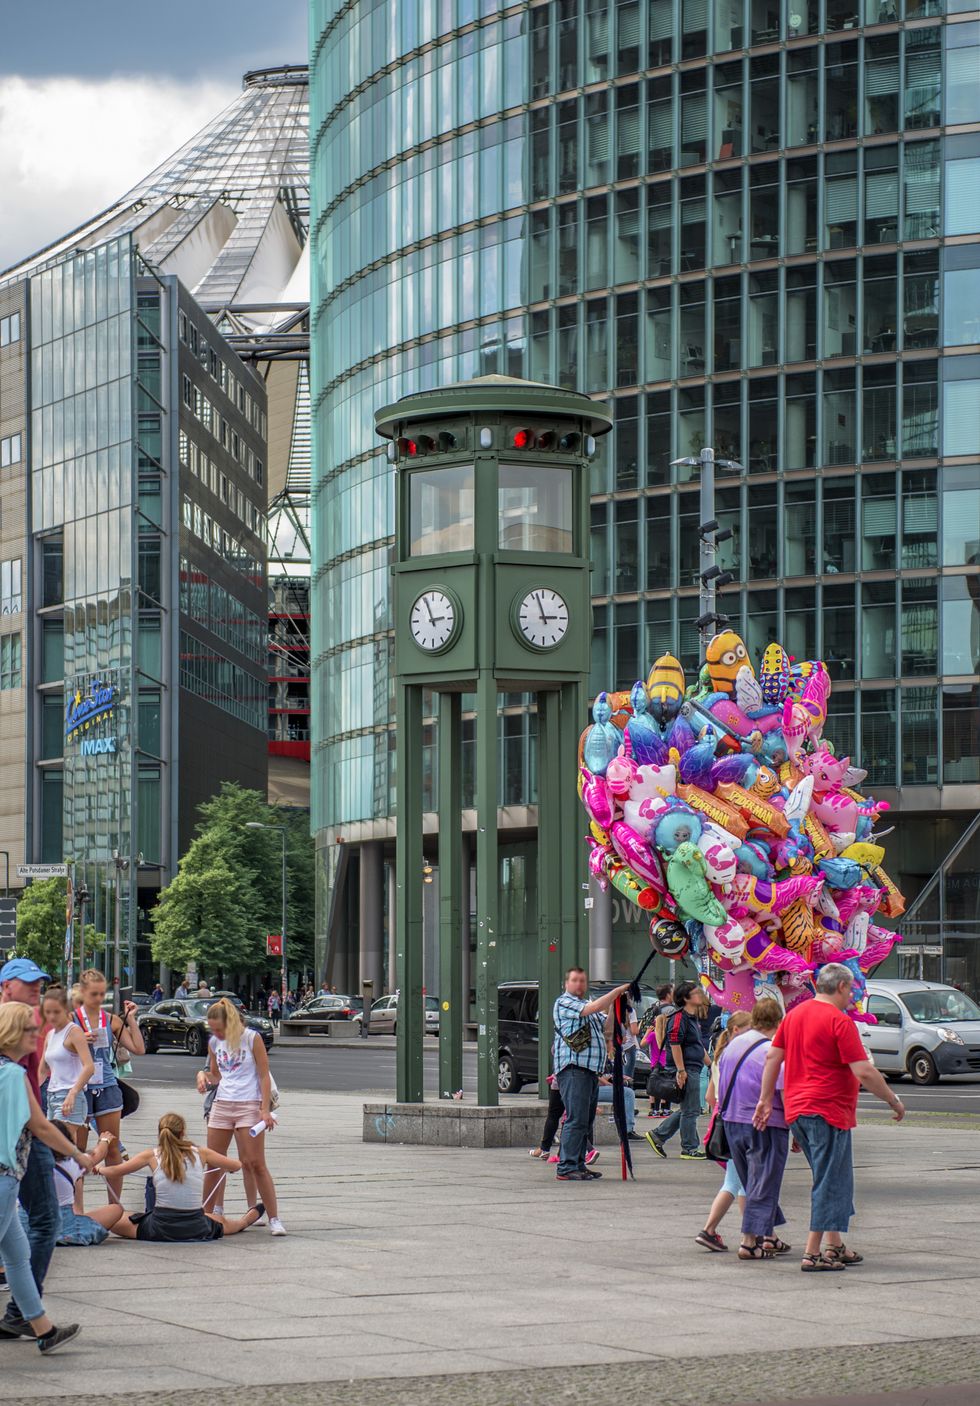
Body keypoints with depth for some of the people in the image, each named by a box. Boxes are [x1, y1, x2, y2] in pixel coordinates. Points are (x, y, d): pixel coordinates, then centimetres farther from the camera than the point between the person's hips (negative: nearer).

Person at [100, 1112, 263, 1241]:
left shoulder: (152, 1155, -5)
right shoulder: (200, 1153, 0)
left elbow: (114, 1172, 2)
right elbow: (237, 1165, 13)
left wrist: (99, 1169, 24)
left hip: (161, 1230, -5)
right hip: (196, 1230, 5)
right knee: (223, 1222, 39)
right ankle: (246, 1219, 63)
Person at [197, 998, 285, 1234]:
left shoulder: (251, 1038, -7)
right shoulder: (214, 1043, 8)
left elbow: (264, 1075, -6)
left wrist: (265, 1109, -13)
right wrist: (204, 1076, -4)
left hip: (249, 1106, -5)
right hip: (221, 1105, 5)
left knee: (255, 1164, -9)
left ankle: (274, 1219, -6)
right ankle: (213, 1212, 21)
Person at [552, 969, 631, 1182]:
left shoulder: (586, 1004, 25)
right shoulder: (564, 1002, -4)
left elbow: (605, 1024, 26)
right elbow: (593, 1008, -18)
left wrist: (615, 1004, 10)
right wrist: (617, 991, -12)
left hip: (591, 1070, 10)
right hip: (573, 1068, -10)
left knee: (586, 1121, 10)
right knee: (576, 1120, -15)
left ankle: (578, 1165, 14)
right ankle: (567, 1168, -17)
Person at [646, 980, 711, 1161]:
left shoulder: (694, 1018, 18)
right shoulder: (679, 1018, -14)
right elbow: (675, 1044, -20)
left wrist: (711, 1064, 29)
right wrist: (681, 1070, -23)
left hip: (694, 1070, 10)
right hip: (686, 1070, -10)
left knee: (686, 1109, 15)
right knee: (690, 1110, -3)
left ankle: (658, 1136, 20)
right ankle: (690, 1148, 5)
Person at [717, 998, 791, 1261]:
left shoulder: (731, 1046, 8)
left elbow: (720, 1089, 16)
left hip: (731, 1122, 8)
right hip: (764, 1127, -7)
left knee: (752, 1184, 19)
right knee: (762, 1185, 1)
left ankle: (769, 1237, 28)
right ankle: (750, 1242, 1)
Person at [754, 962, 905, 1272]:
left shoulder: (795, 1014, 11)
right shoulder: (840, 1021, -13)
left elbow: (772, 1057, 14)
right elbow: (864, 1072, -16)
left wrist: (765, 1100, 18)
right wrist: (893, 1101, -6)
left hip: (796, 1111, 8)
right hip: (828, 1110, -8)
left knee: (831, 1182, 18)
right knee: (830, 1184, -3)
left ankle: (834, 1246, 20)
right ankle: (813, 1254, -4)